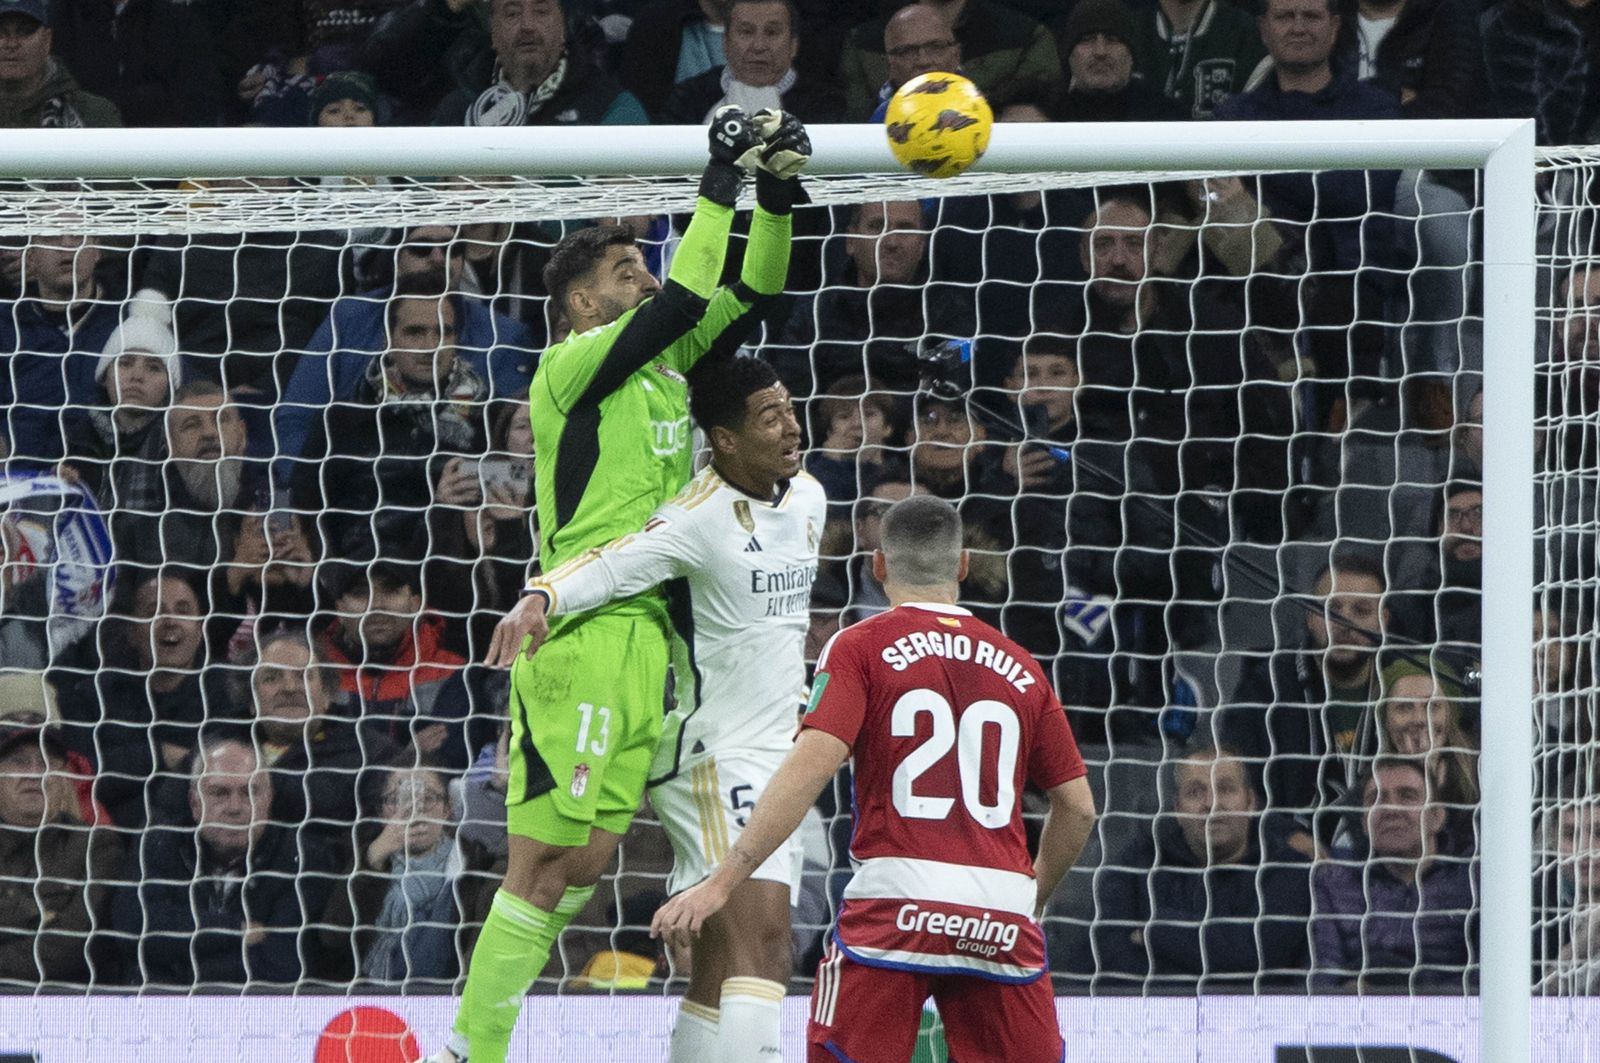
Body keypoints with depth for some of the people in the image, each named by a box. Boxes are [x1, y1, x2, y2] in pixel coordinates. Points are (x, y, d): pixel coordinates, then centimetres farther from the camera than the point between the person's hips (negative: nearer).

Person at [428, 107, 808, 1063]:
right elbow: (686, 303, -14)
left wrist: (778, 199, 4)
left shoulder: (664, 365, 19)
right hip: (584, 634, -8)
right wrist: (721, 185, -8)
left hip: (647, 634, 8)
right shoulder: (571, 366, -4)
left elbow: (751, 299, 18)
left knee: (589, 858, 5)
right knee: (546, 863, -10)